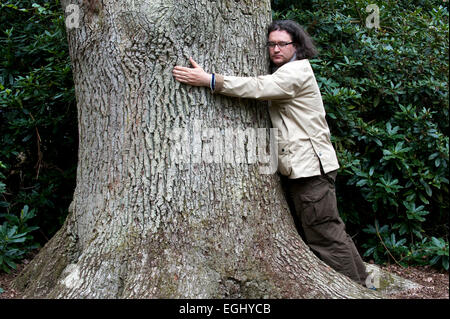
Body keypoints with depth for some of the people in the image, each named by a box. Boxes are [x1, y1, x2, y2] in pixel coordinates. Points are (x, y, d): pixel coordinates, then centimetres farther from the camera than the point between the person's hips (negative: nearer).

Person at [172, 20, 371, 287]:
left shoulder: (297, 71, -10)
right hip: (301, 167, 10)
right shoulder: (283, 73, 23)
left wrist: (209, 80, -29)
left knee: (325, 234, -4)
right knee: (332, 231, 15)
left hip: (310, 165, -10)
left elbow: (258, 87, -24)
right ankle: (361, 280, 25)